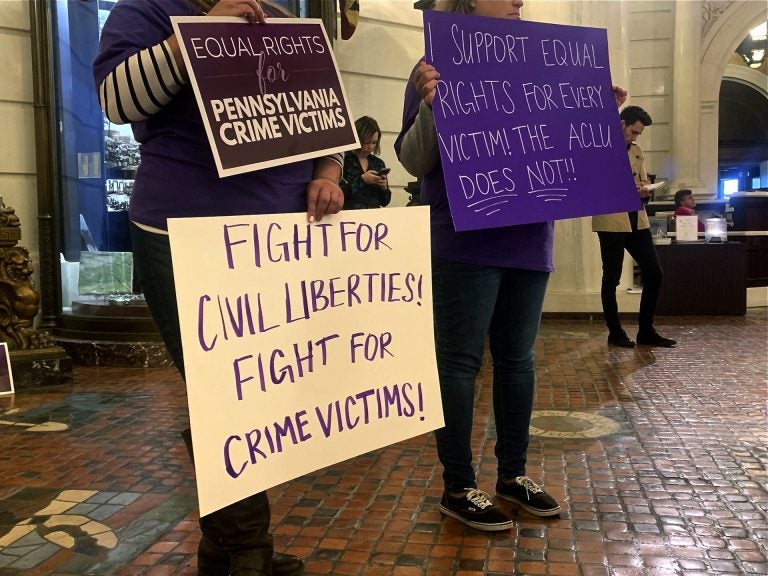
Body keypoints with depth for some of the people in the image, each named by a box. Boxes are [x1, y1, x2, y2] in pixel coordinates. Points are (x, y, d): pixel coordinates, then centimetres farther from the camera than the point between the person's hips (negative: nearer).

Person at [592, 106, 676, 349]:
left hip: (637, 221, 7)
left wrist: (645, 189, -1)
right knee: (611, 278, 3)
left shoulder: (637, 151, 17)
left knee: (654, 273, 4)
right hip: (611, 221, -7)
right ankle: (615, 332, 16)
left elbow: (643, 181, 22)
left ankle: (646, 331, 15)